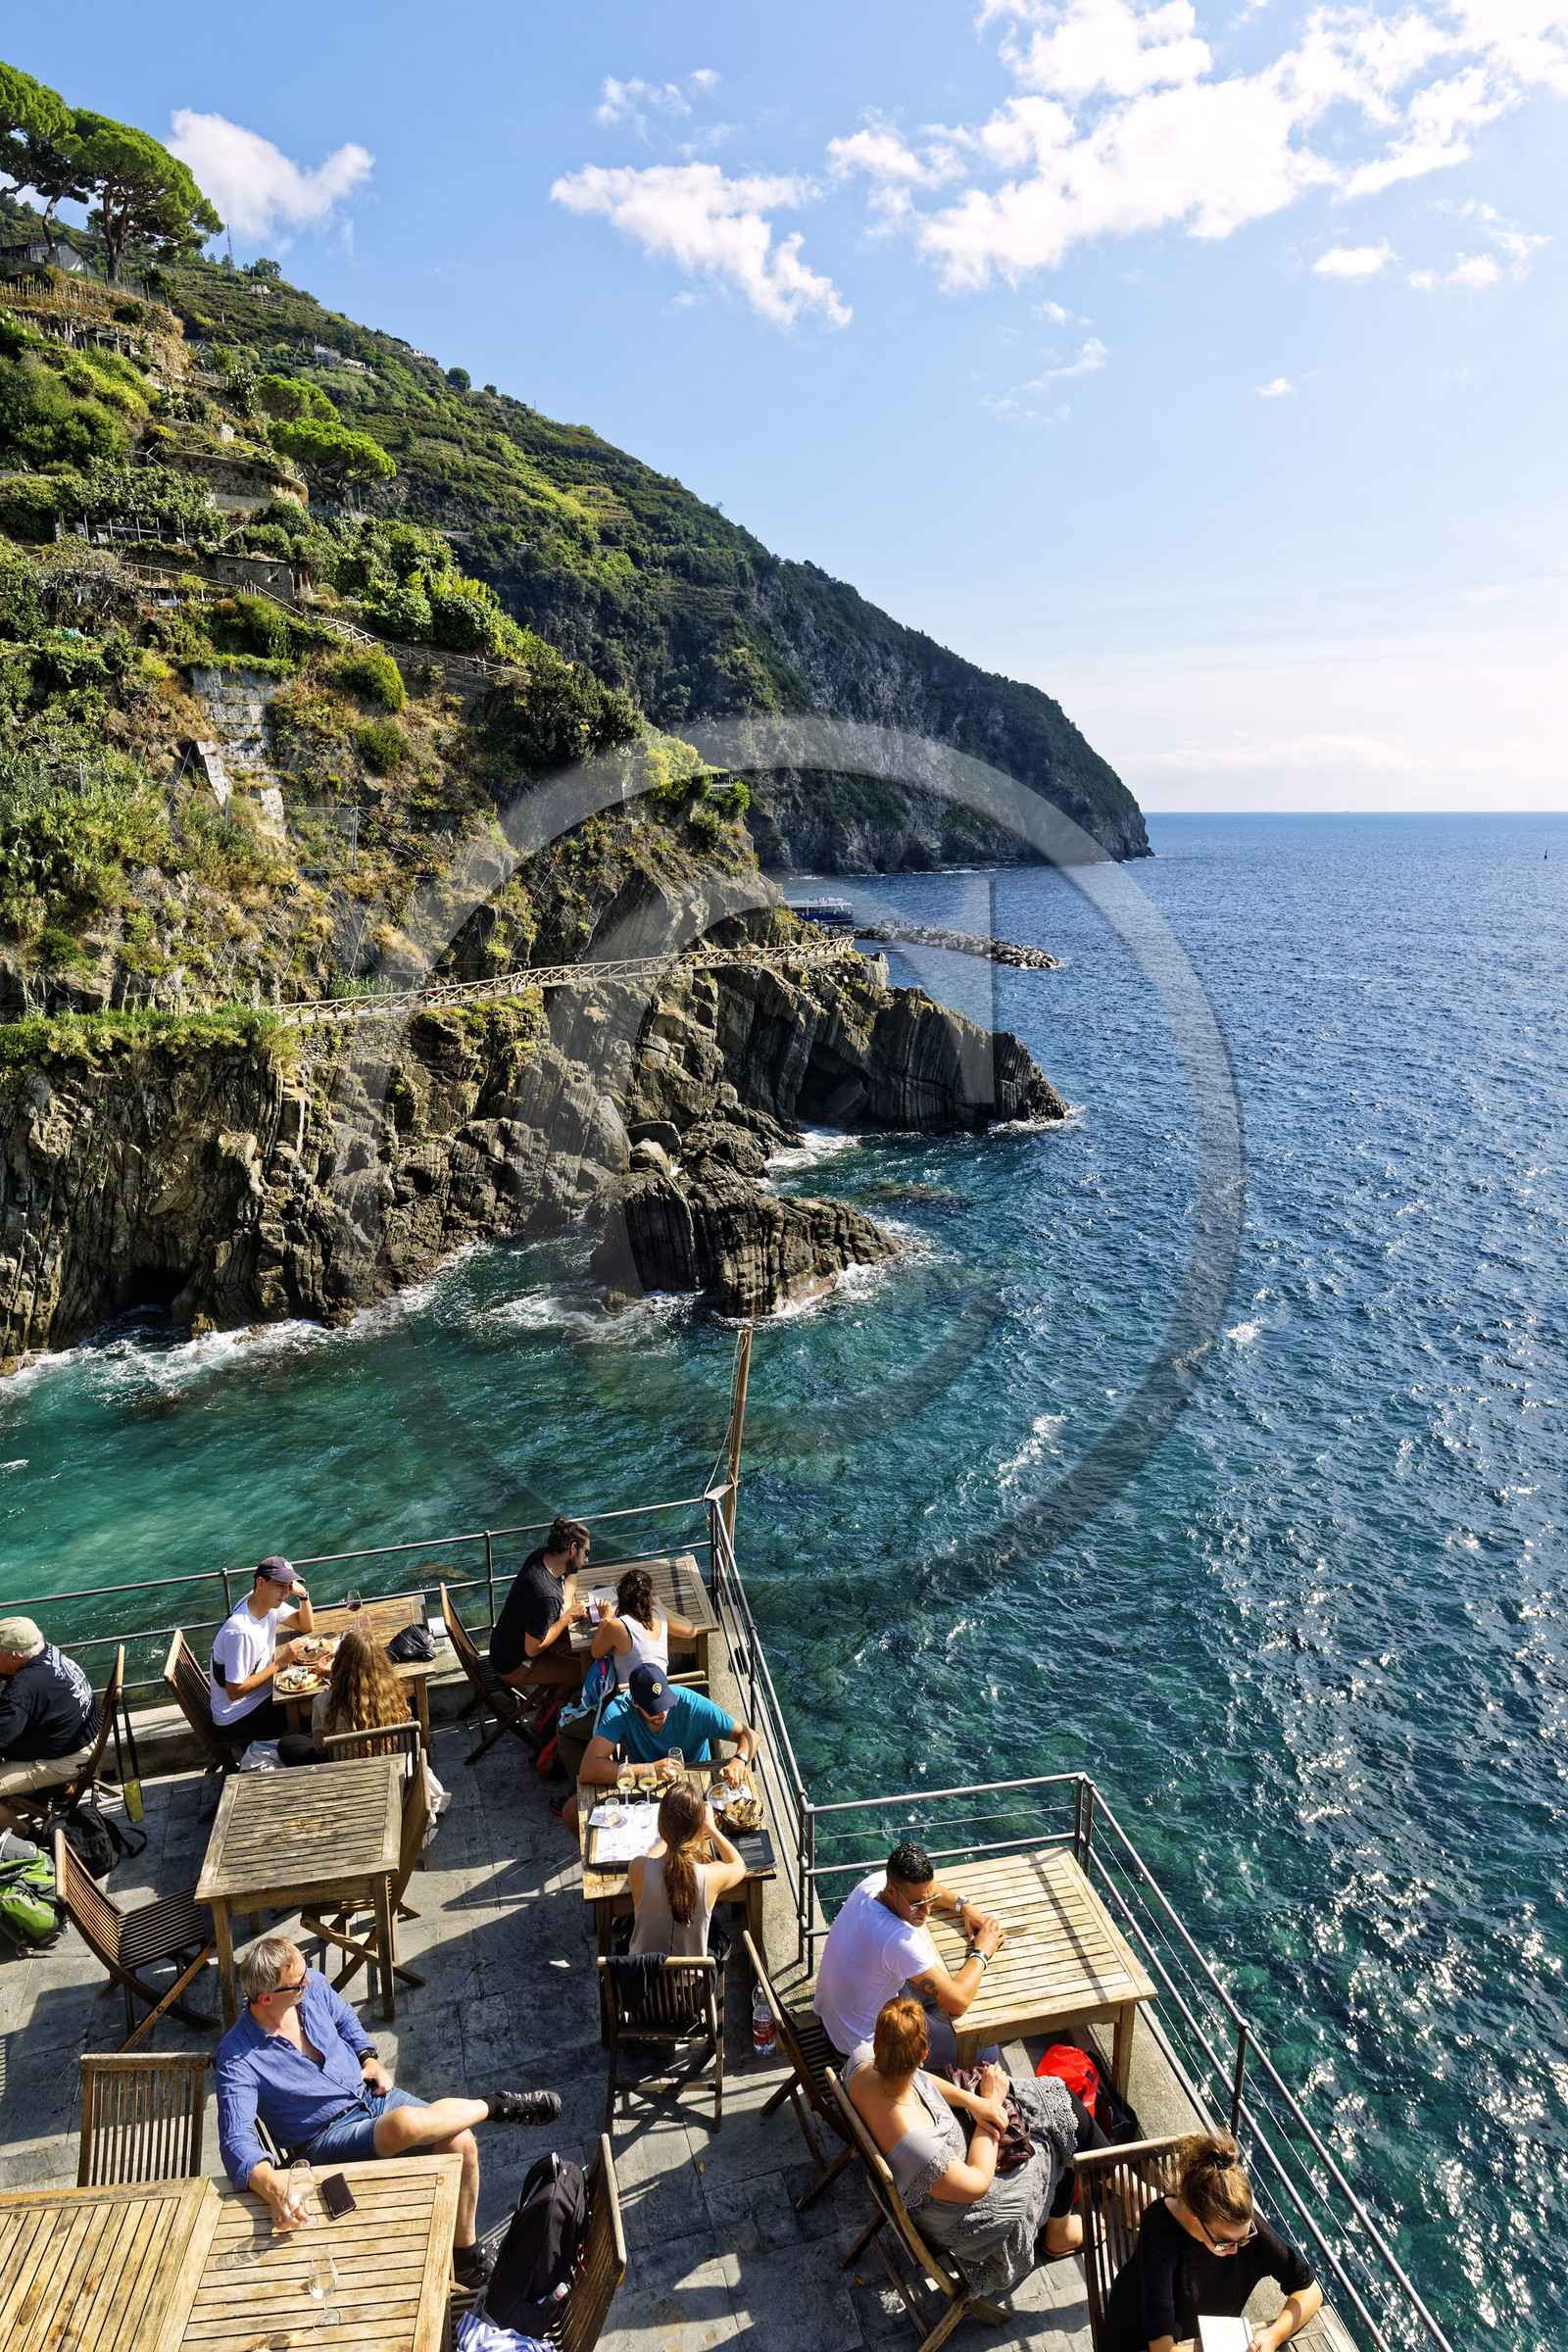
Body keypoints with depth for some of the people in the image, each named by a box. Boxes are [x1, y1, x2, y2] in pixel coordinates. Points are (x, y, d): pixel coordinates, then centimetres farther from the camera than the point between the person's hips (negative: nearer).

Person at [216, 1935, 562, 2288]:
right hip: (328, 2137, -5)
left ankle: (464, 2249, 6)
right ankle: (495, 2105, -9)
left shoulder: (310, 1986, -6)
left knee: (461, 2142, -18)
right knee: (405, 2123, -37)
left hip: (371, 2094, 5)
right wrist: (270, 2184, -46)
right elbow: (236, 2141, -28)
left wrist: (369, 2059, 0)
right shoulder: (238, 2058, -21)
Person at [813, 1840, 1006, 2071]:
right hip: (863, 2043, -8)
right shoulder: (899, 1939, -38)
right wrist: (982, 1952, -17)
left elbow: (925, 1888, 10)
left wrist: (964, 1906, -4)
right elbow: (959, 2002, -31)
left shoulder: (874, 1882, -14)